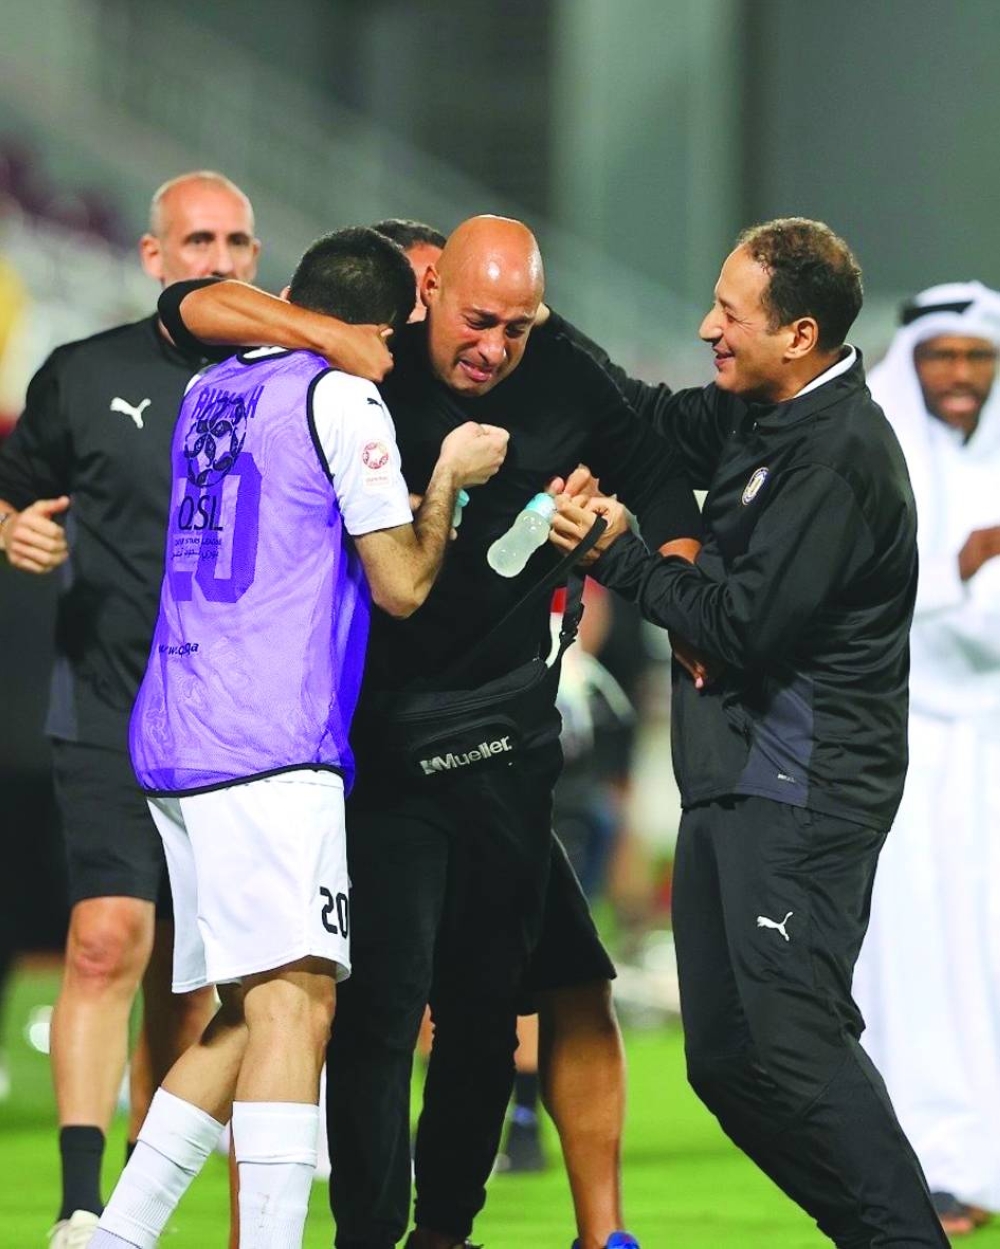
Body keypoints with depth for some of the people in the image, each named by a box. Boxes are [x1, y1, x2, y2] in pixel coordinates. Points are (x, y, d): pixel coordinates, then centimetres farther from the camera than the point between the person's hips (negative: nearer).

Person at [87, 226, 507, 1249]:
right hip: (270, 745, -9)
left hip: (172, 742, 9)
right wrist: (449, 476, 13)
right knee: (294, 1000, -16)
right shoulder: (342, 399, -4)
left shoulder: (209, 392, 19)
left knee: (250, 1010, 14)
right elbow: (401, 582, -2)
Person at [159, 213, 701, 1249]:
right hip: (380, 734, -3)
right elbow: (192, 306, -7)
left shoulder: (565, 385, 2)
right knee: (383, 999, -10)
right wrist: (329, 336, -22)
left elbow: (657, 484, 16)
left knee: (486, 1003, 10)